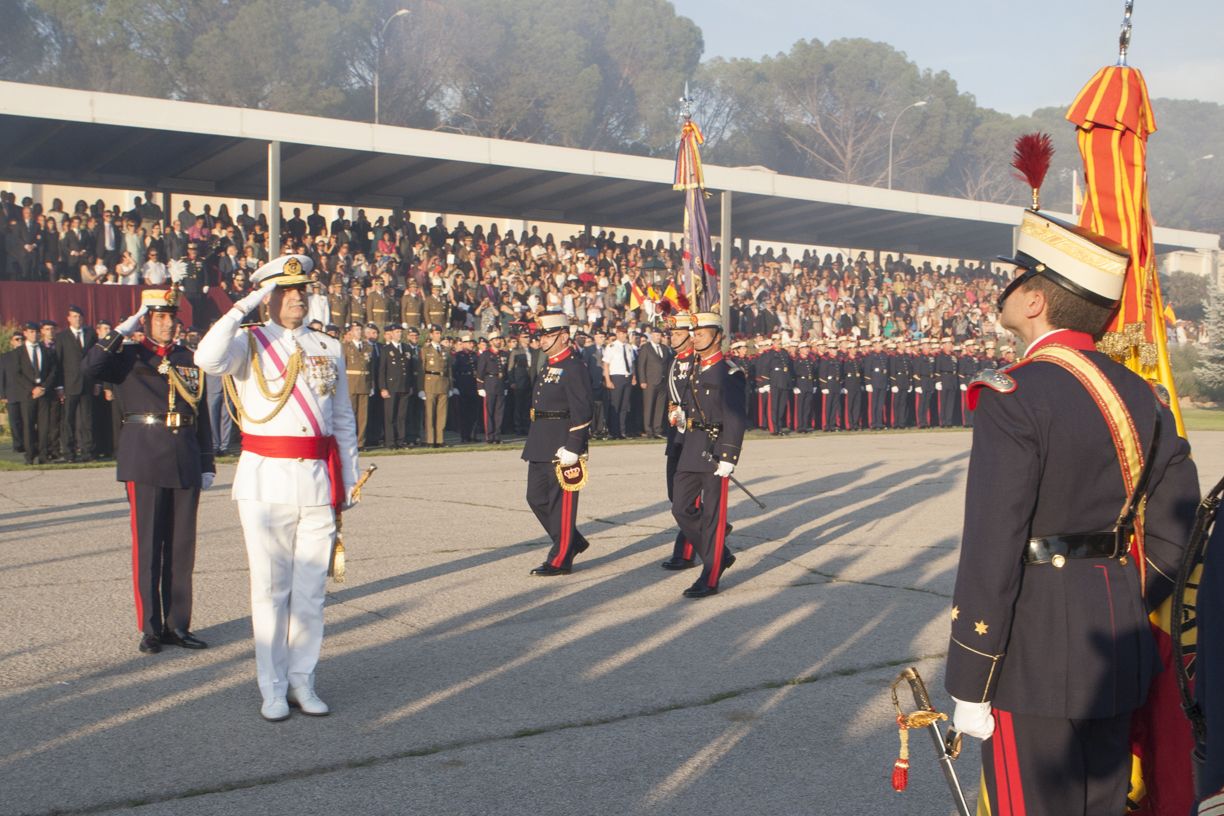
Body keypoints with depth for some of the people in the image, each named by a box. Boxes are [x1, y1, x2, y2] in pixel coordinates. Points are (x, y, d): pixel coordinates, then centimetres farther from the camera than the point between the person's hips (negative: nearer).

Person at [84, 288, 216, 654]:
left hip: (185, 462, 4)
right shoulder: (129, 356, 3)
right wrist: (122, 330, -16)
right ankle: (150, 629, 7)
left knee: (182, 546, 7)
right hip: (145, 460, -4)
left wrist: (207, 464, 10)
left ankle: (177, 625, 15)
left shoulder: (189, 359, 13)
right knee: (147, 545, 0)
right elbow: (92, 367, -18)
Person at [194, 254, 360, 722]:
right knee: (270, 587, 1)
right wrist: (244, 306, -17)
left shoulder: (329, 349, 12)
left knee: (311, 588, 6)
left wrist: (349, 481, 10)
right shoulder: (249, 344, 2)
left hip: (318, 481, 3)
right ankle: (273, 689, 10)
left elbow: (344, 421, 15)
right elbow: (208, 359, -22)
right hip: (265, 481, -3)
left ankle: (302, 680, 17)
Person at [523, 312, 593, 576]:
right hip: (541, 445, 10)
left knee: (561, 502, -1)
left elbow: (581, 412, -18)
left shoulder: (574, 368, -13)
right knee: (537, 497, 13)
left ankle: (561, 559, 8)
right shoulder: (548, 366, 16)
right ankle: (573, 542, 27)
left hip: (562, 446, -10)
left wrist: (572, 448, -22)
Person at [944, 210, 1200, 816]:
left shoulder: (1012, 397, -17)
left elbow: (992, 550, -19)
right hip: (1119, 655, 7)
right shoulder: (1142, 395, 5)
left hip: (1034, 654, -7)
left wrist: (969, 685, -13)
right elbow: (1172, 536, 9)